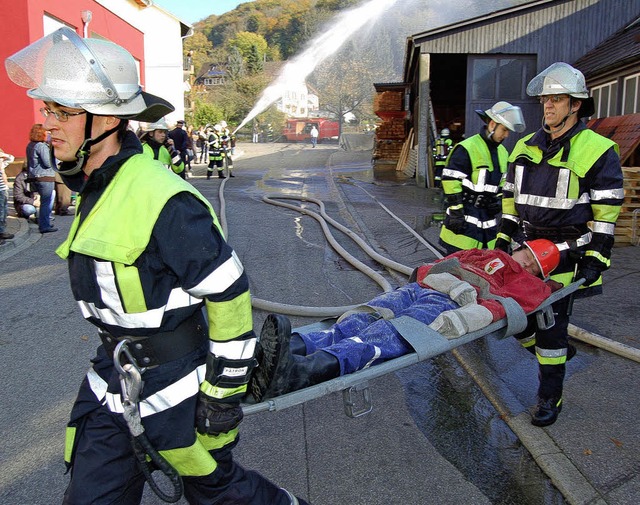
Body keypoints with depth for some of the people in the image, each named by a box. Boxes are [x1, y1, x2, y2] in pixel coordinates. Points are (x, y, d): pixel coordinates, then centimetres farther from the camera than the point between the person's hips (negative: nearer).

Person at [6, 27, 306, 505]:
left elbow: (229, 294, -22)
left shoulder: (162, 199, -26)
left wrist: (225, 389, -16)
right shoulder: (95, 189, 5)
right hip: (112, 380, 8)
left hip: (174, 387, -8)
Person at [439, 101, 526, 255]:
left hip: (488, 217, 8)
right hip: (465, 217, -8)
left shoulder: (502, 152, 16)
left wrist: (498, 200, 8)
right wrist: (456, 212, -17)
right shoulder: (465, 149, -11)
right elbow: (451, 181, -15)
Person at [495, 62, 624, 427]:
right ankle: (552, 356, 39)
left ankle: (550, 397, 15)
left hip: (565, 257, -6)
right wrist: (503, 240, 12)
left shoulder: (597, 151, -7)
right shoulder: (525, 148, 10)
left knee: (552, 325, -1)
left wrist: (597, 258, -12)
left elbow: (606, 212, -7)